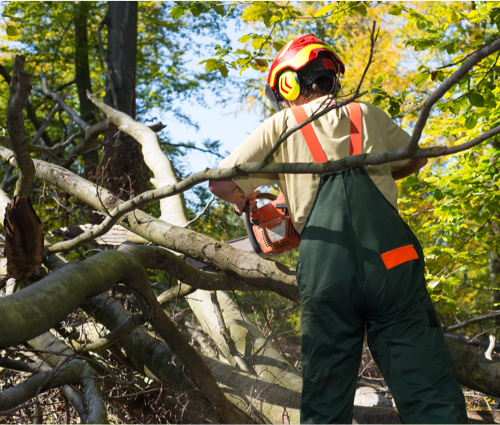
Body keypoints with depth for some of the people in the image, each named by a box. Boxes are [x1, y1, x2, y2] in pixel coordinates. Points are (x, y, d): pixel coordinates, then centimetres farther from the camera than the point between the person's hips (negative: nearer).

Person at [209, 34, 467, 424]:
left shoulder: (281, 126, 14)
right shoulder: (367, 114, 20)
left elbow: (220, 183, 14)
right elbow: (414, 159, 35)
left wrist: (244, 201, 34)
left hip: (325, 270, 0)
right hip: (391, 258, 1)